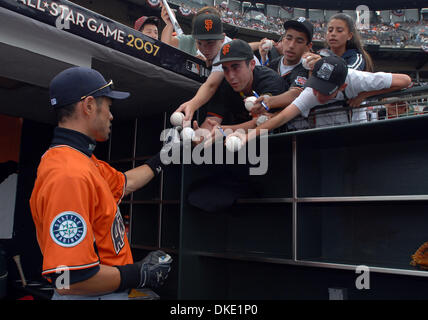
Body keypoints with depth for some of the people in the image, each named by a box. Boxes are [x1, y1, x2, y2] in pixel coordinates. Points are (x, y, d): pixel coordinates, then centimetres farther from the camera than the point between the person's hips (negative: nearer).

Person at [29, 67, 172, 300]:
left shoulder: (83, 161, 5)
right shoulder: (70, 175, -28)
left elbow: (124, 183, 23)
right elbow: (69, 278, -32)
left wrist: (162, 158, 29)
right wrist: (139, 275, -21)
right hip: (89, 295, -10)